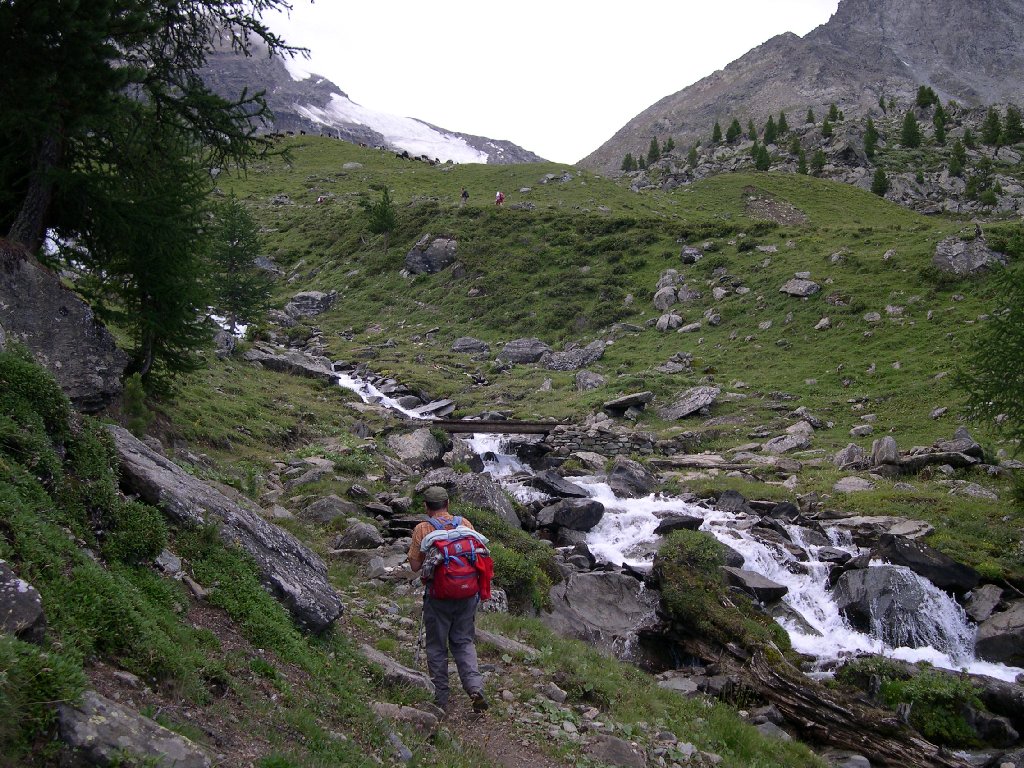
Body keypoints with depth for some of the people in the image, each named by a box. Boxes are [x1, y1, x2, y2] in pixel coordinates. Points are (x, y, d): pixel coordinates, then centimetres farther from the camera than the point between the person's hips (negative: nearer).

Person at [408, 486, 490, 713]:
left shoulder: (422, 529, -6)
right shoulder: (465, 524, 2)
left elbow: (415, 565, -5)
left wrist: (414, 547, 12)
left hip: (438, 595, -3)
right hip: (467, 593, 3)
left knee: (437, 647, 11)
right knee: (464, 643, 15)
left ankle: (441, 698, 17)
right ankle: (475, 687, -3)